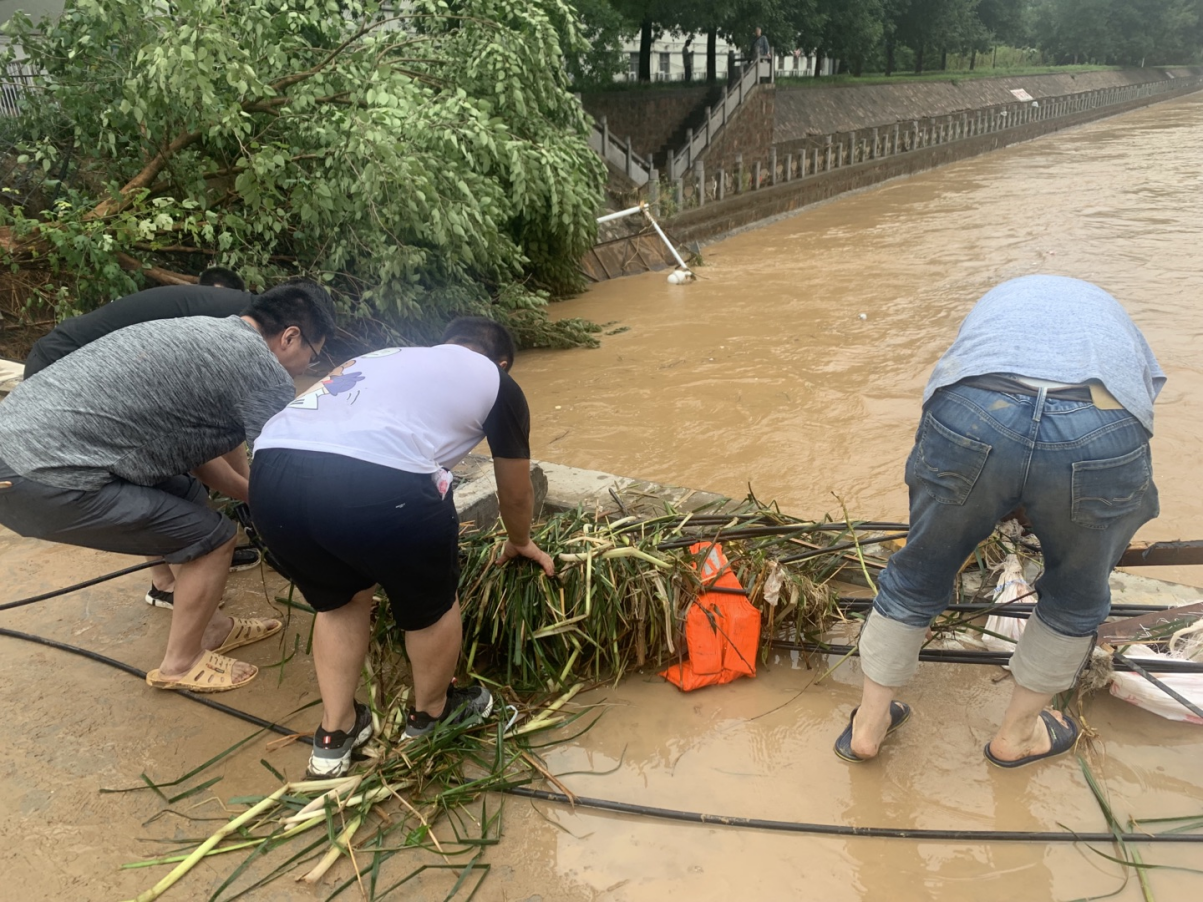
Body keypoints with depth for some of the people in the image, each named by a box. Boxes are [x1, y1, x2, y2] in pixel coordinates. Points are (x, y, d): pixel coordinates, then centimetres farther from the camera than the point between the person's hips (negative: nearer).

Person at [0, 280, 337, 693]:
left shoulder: (205, 334, 18)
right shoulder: (264, 370, -11)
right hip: (42, 480, -10)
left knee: (187, 497, 21)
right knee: (211, 537, 2)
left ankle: (209, 628, 36)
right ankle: (182, 664, 22)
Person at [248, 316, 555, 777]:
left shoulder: (384, 356, 38)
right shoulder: (496, 382, 23)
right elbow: (515, 492, 33)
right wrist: (519, 543, 56)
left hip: (271, 475, 6)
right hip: (377, 485, -5)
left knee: (340, 599, 31)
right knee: (431, 603, 23)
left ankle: (335, 735, 40)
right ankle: (431, 714, 46)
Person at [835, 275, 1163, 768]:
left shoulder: (993, 302, 43)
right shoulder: (1115, 319, 41)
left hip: (969, 417, 1)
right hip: (1103, 433, 0)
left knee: (915, 580, 24)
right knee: (1076, 599, 29)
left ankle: (868, 726, 42)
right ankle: (1017, 732, 48)